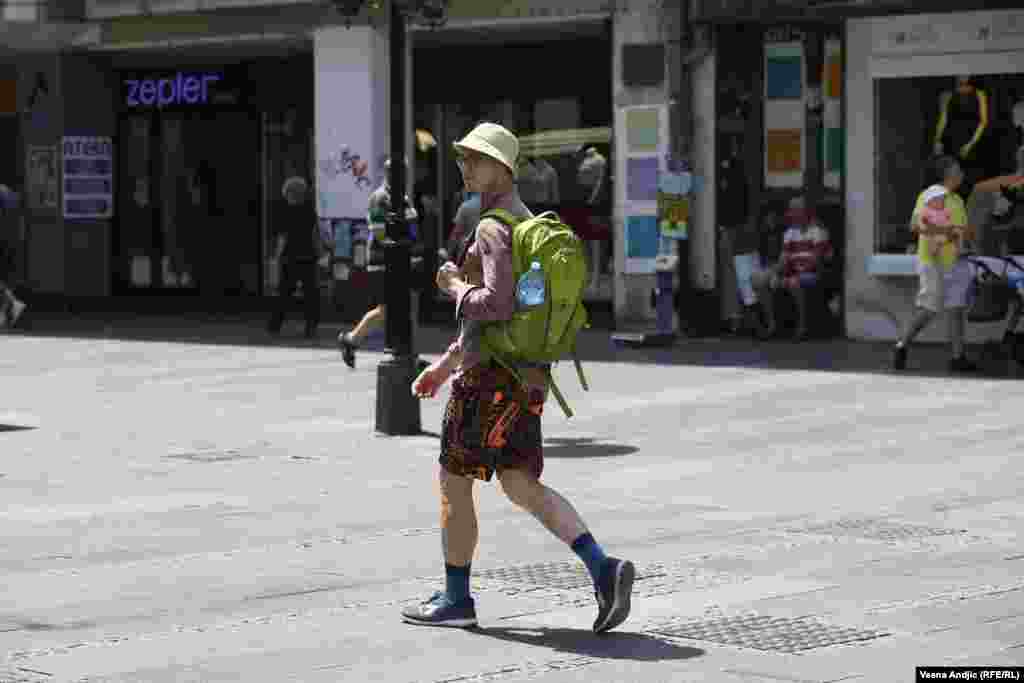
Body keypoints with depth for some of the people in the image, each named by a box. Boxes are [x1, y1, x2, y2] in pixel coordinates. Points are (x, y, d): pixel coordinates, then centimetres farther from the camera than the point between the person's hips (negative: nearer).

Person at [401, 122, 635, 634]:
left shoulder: (493, 227, -15)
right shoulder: (525, 223, 18)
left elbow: (495, 305, -27)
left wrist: (453, 285, -7)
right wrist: (444, 364, 26)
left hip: (491, 374, -9)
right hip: (524, 375, 9)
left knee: (454, 485, 5)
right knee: (521, 486, 9)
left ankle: (455, 599, 15)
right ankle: (602, 568, -7)